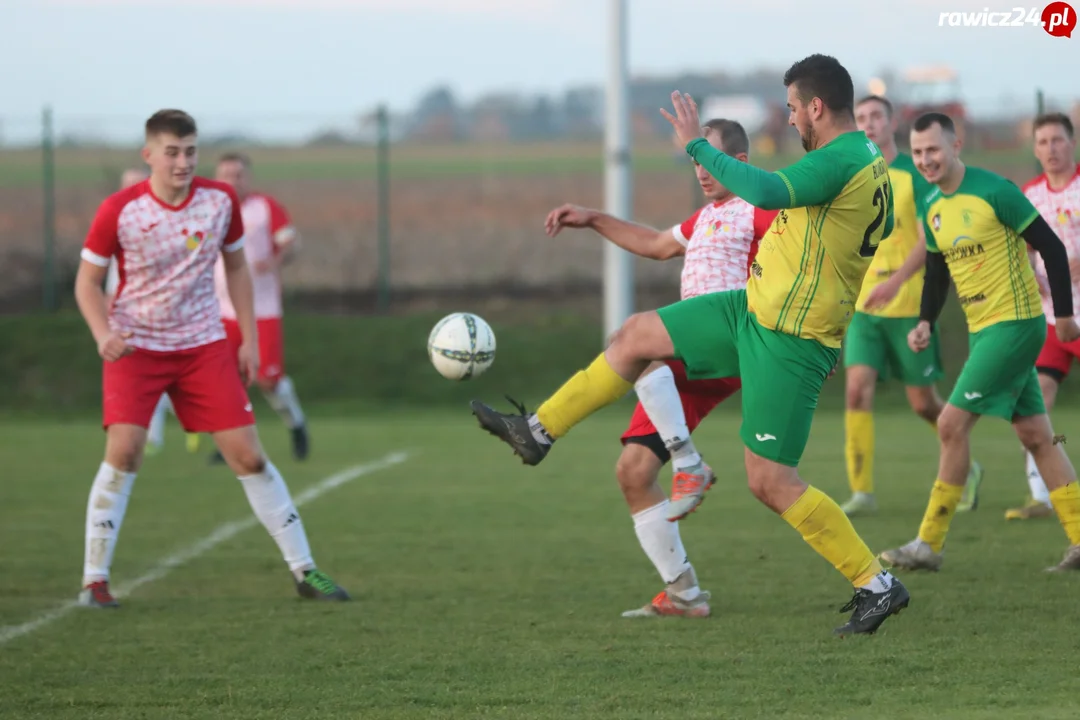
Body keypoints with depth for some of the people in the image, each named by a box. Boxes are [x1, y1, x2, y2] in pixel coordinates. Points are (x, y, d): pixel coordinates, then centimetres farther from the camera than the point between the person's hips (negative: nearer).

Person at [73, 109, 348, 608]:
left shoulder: (220, 201, -5)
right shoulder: (120, 211, -14)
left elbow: (236, 267, 10)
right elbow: (87, 281, -4)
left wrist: (249, 339, 5)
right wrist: (103, 333, -23)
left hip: (203, 344, 3)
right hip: (136, 346, -2)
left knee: (249, 456, -2)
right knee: (124, 451, -20)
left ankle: (305, 571, 7)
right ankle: (94, 581, -10)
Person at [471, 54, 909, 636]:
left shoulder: (839, 162, -24)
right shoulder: (872, 165, 8)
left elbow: (764, 191, -38)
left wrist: (696, 145, -26)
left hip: (787, 342, -10)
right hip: (756, 309, 10)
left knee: (771, 483, -7)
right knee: (638, 336, 13)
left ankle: (877, 585, 1)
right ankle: (537, 433, 25)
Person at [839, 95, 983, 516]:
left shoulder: (915, 175, -6)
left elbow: (929, 239, -15)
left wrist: (895, 281, -28)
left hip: (909, 304, -4)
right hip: (864, 306, 4)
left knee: (923, 403, 4)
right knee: (857, 389, -14)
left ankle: (966, 469, 29)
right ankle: (861, 492, -11)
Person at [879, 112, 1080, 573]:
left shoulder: (993, 192, -16)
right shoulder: (932, 208, 8)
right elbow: (937, 271, 19)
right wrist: (925, 322, 3)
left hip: (1015, 324, -8)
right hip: (983, 329, 8)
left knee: (952, 424, -11)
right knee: (1037, 436, 9)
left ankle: (929, 545, -5)